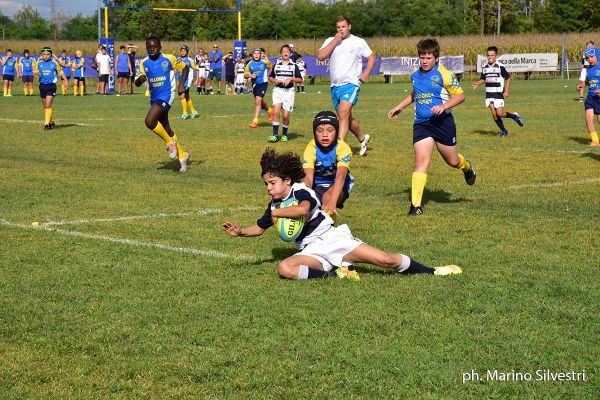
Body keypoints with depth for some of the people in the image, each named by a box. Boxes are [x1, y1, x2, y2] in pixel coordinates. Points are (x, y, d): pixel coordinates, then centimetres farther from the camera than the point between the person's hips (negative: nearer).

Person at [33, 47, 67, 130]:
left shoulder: (54, 63, 0)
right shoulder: (39, 64, 7)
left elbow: (61, 72, 10)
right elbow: (35, 72, 15)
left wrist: (65, 80, -2)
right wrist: (36, 75, -8)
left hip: (51, 86, -4)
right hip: (42, 86, 4)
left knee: (48, 105, -15)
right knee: (45, 106, 11)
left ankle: (46, 124, -17)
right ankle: (51, 122, 28)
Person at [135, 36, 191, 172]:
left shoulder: (169, 59, -7)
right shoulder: (144, 63, 4)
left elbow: (185, 68, 6)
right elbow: (137, 83, 0)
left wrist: (181, 84, -8)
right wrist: (140, 79, -24)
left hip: (166, 96, -6)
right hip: (154, 98, 6)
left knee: (149, 121, -25)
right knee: (166, 129, 14)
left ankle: (170, 142, -3)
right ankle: (182, 156, 29)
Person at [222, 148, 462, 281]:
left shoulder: (301, 191, -10)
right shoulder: (274, 205, 11)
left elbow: (302, 209, -33)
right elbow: (260, 227, 24)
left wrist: (278, 213, -18)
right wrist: (240, 232, 6)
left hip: (332, 239, -5)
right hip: (313, 252, 5)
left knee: (386, 260, -14)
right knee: (284, 268, -28)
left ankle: (432, 272, 4)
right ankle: (333, 274, -25)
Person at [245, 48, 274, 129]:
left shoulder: (265, 62, -6)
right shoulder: (249, 64, 0)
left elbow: (271, 67, 13)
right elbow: (245, 75, 6)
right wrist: (250, 76, -14)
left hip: (263, 83, -5)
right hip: (255, 84, 5)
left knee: (258, 101, -16)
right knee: (260, 102, 19)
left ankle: (255, 121, -16)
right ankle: (270, 111, 50)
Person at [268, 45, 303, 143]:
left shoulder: (294, 66, 5)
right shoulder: (276, 65, 9)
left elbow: (300, 80, 5)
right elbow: (270, 77, 18)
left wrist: (291, 79, -10)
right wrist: (274, 80, -2)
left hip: (288, 91, -1)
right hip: (277, 90, 1)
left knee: (286, 115, -3)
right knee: (276, 111, -19)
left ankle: (284, 134, 18)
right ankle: (275, 135, -16)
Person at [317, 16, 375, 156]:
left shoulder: (359, 42, 4)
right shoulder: (330, 41, 9)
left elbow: (371, 58, 11)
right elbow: (320, 56, -6)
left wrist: (366, 73, -3)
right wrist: (335, 41, -9)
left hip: (351, 83, -5)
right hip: (335, 85, 5)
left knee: (343, 114, -21)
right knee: (346, 118, 16)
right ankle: (362, 138, 39)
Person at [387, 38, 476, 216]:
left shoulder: (443, 75, -10)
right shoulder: (415, 76, 8)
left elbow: (460, 95, -8)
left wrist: (444, 106, -22)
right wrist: (400, 107, 26)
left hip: (443, 122, -3)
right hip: (421, 124, 3)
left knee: (452, 161, 11)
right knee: (421, 161, -11)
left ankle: (467, 167, 50)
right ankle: (416, 204, -15)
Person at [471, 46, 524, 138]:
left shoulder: (500, 67, -9)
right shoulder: (485, 68, 7)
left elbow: (508, 78, -4)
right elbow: (483, 79, 21)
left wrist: (506, 91, -11)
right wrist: (477, 84, 1)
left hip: (498, 93, -5)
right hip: (489, 94, 5)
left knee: (499, 113, -11)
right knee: (494, 114, -1)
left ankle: (514, 116, 16)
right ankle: (503, 131, 12)